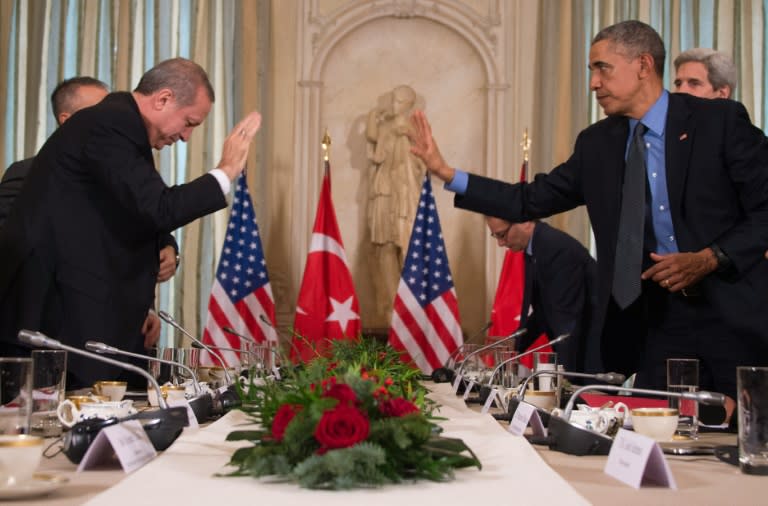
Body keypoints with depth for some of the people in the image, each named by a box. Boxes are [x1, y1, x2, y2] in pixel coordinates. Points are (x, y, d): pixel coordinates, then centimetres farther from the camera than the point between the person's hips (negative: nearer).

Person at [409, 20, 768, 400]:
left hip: (729, 318, -3)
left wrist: (710, 258, -18)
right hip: (653, 329, 4)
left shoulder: (720, 120, -4)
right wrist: (447, 173, 4)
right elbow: (532, 200, 10)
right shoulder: (598, 142, 9)